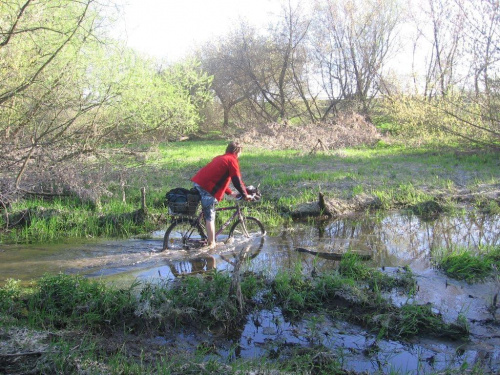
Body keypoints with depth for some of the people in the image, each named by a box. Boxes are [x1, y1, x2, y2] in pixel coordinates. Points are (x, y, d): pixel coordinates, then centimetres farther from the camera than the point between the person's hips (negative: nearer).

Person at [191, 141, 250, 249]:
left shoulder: (220, 158, 25)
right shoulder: (232, 160, -2)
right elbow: (237, 181, -7)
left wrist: (230, 193, 30)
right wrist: (245, 195, 3)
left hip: (198, 182, 9)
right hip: (207, 188, -9)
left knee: (207, 214, 20)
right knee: (210, 217, -2)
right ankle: (211, 244, 3)